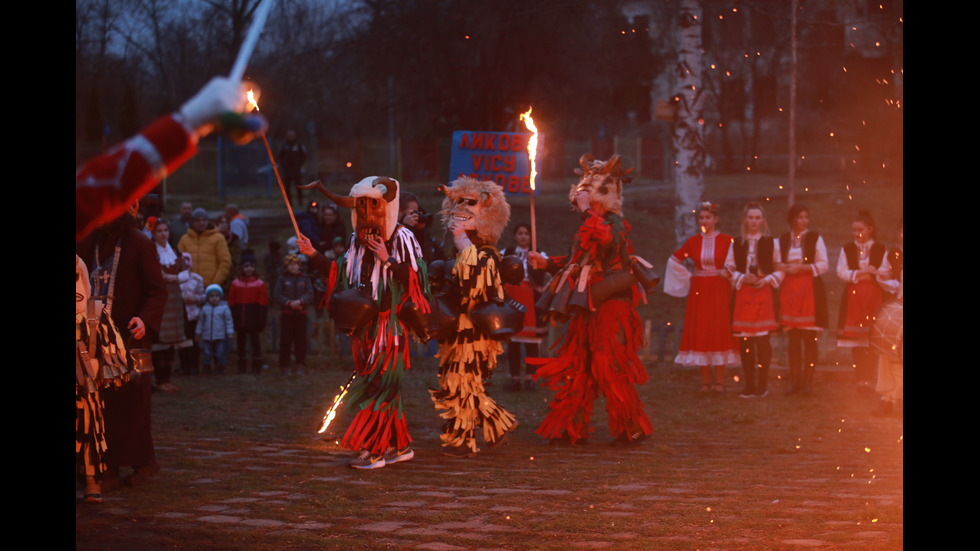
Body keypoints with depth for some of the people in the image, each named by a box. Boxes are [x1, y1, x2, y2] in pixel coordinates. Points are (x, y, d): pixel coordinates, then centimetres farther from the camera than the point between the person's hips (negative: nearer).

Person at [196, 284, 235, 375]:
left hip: (220, 337, -2)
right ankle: (206, 369, 12)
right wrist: (198, 333, 14)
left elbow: (229, 321, 1)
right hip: (207, 337, 2)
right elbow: (201, 321, 14)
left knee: (220, 353, -3)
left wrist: (230, 332, -6)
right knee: (206, 353, 0)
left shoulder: (224, 308, 0)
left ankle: (220, 369, 10)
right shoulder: (205, 308, 7)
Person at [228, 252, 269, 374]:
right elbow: (231, 303, 6)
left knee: (255, 342, 1)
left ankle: (256, 367, 7)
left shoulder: (260, 284, -3)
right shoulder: (235, 283, 4)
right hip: (240, 321, 3)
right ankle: (241, 367, 18)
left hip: (253, 321, -3)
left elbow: (263, 304, -3)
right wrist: (232, 320, 1)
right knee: (241, 343, 10)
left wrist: (261, 321, -8)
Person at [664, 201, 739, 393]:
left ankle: (719, 381, 1)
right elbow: (674, 259, 16)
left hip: (720, 291, -2)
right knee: (700, 334, 0)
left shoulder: (727, 240, 0)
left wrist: (728, 271, -11)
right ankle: (705, 380, 6)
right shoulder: (693, 242, 6)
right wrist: (687, 277, 8)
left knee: (720, 333, -3)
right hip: (699, 292, 2)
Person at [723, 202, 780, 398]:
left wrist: (767, 279, -11)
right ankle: (749, 384, 8)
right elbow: (729, 269, 10)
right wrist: (743, 278, -7)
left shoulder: (771, 243, 6)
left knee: (762, 339, -7)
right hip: (743, 294, 2)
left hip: (764, 293, -2)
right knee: (744, 340, 1)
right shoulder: (736, 244, 11)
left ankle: (762, 384, 0)